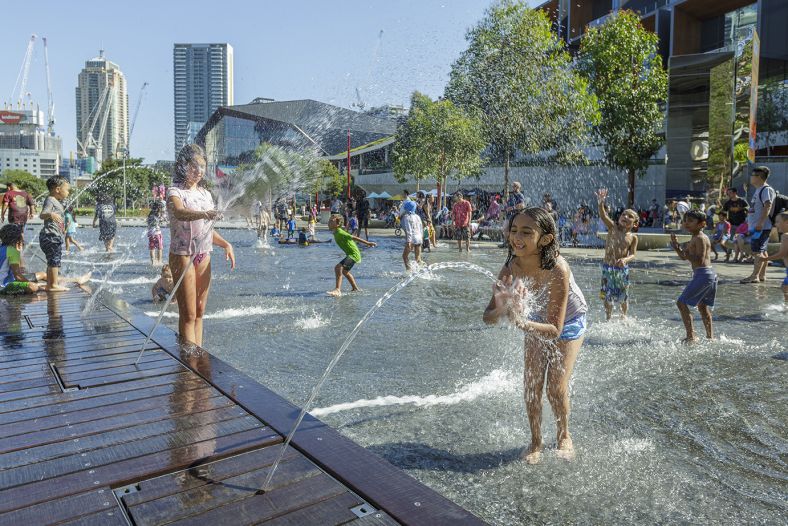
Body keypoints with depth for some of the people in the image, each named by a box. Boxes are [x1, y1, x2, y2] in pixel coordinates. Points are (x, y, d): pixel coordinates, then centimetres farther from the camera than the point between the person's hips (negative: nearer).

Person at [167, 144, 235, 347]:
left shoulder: (205, 193, 13)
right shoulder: (175, 192, -8)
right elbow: (180, 213, -32)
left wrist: (225, 244, 2)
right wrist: (204, 214, -50)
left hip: (204, 256, 6)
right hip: (183, 256, -6)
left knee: (199, 312, 11)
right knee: (188, 315, -4)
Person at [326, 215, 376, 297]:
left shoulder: (339, 233, -20)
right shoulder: (336, 233, 8)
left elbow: (353, 238, -22)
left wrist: (367, 243, -21)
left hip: (353, 254, -11)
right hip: (351, 254, 11)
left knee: (338, 268, -26)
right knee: (344, 271, 28)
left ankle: (337, 290, -29)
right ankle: (355, 288, 43)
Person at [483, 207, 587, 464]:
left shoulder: (557, 269, -40)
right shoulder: (512, 267, -28)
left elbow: (555, 329, -39)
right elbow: (488, 317, -27)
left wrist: (519, 321, -56)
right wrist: (501, 310, -50)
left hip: (568, 322, -3)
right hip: (539, 320, 3)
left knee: (556, 389, -4)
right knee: (531, 386, 2)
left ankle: (564, 436, 26)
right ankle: (536, 442, 23)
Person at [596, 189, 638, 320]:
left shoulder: (633, 237, -1)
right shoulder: (613, 228, -2)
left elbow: (633, 254, -4)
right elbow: (603, 216, -19)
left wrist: (625, 260, -26)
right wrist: (601, 203, -38)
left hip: (622, 268, 1)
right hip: (607, 267, 0)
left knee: (623, 295, 13)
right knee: (607, 295, 4)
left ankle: (624, 316, 37)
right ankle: (608, 318, 21)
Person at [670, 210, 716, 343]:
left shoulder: (700, 238, -13)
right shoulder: (694, 239, 17)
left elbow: (700, 260, -21)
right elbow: (684, 256, 19)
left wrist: (686, 254, -21)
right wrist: (676, 245, 5)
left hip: (702, 274, -11)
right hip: (709, 275, 11)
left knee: (681, 303, -9)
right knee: (703, 307, 21)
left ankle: (691, 335, -10)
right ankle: (710, 336, 27)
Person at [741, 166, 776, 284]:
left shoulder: (766, 189, -13)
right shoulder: (758, 190, 19)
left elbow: (767, 206, -23)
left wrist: (760, 223, -29)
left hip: (761, 227, -11)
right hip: (756, 226, 11)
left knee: (757, 251, -13)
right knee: (762, 251, 13)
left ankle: (754, 276, -15)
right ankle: (762, 275, 19)